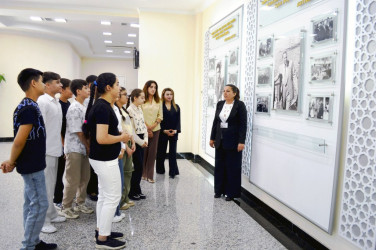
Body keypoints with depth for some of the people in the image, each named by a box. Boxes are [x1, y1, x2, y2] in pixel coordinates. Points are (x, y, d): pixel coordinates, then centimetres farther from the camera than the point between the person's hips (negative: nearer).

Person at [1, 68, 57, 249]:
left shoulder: (26, 106, 11)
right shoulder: (30, 108, -21)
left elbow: (23, 139, 14)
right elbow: (19, 141, -23)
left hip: (31, 164, 10)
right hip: (32, 166, -10)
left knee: (31, 204, 16)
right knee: (40, 205, -1)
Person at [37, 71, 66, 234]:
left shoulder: (56, 102, 12)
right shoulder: (42, 102, -15)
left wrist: (61, 146, 18)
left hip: (55, 150, 9)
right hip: (46, 151, -9)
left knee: (51, 184, 17)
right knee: (45, 186, 0)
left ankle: (51, 214, 30)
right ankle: (43, 221, 10)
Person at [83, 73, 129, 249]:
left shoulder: (100, 105, 9)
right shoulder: (104, 108, -22)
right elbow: (102, 138, -29)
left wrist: (119, 135, 10)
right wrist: (121, 138, -14)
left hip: (101, 158, 10)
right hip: (106, 160, -10)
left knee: (104, 196, 19)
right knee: (113, 197, 1)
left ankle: (101, 230, 32)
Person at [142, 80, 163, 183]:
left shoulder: (158, 101, 10)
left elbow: (160, 116, 7)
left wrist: (153, 126, -6)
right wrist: (147, 127, -9)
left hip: (155, 129, 3)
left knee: (152, 152, 3)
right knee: (143, 151, 3)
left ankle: (150, 175, 9)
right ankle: (143, 173, 18)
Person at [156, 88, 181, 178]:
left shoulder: (176, 107, 11)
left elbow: (178, 120, 7)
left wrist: (176, 130, -8)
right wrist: (164, 130, -13)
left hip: (174, 133, 3)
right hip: (162, 133, -2)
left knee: (173, 152, 2)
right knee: (161, 152, 7)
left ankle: (173, 172, 7)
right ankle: (160, 170, 22)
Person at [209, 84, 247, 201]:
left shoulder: (240, 105, -8)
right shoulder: (220, 104, 8)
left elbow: (243, 124, -11)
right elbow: (215, 121, 12)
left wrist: (241, 141, -16)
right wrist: (212, 138, 11)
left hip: (233, 140, -5)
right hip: (220, 140, 6)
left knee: (232, 166, 3)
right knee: (219, 165, 11)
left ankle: (231, 192, 15)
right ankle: (219, 190, 24)